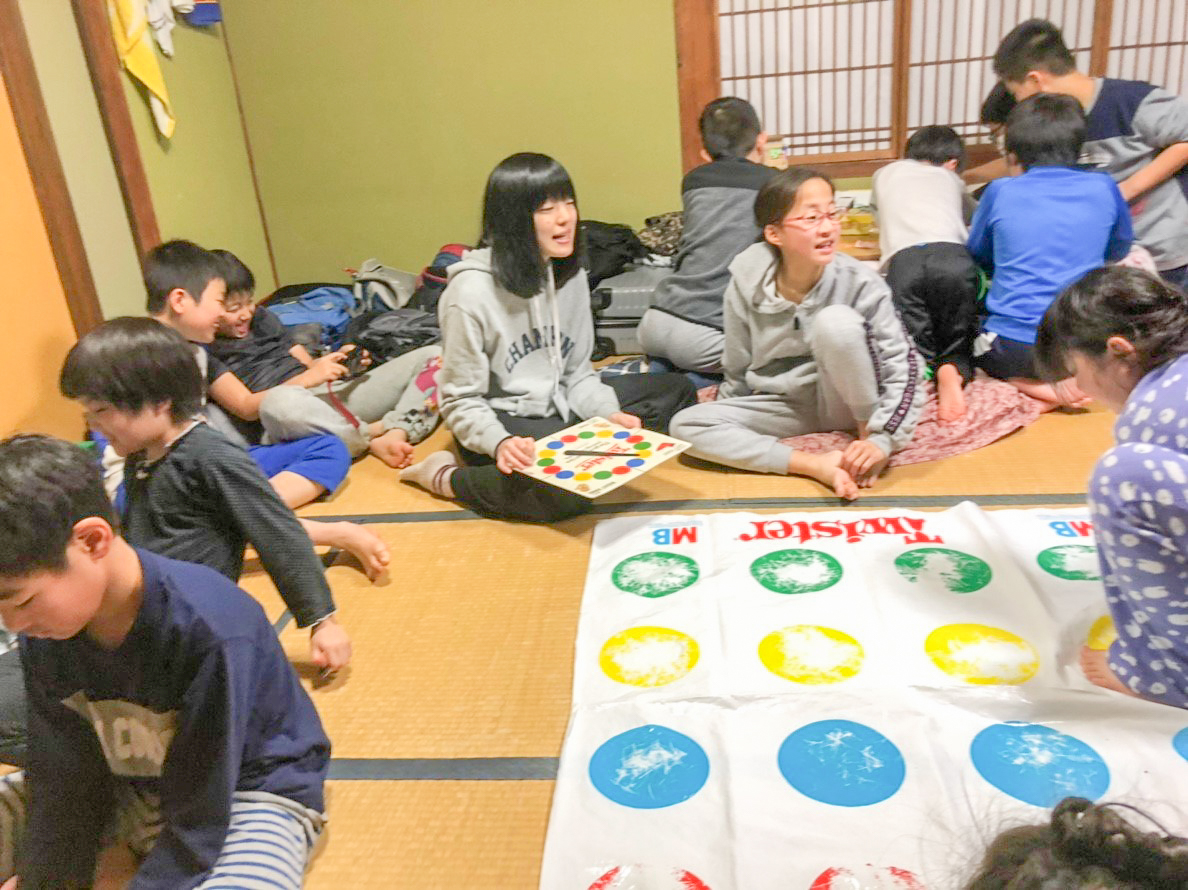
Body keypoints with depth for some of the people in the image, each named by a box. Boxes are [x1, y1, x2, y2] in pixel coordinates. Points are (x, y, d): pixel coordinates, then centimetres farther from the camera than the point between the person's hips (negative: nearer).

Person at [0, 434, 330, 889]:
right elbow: (66, 780, -3)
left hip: (248, 792, -6)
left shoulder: (207, 628, -32)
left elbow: (200, 820, -24)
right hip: (130, 784, 7)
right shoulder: (43, 635, -11)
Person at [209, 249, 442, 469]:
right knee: (281, 403, -46)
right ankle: (374, 436, -22)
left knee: (434, 355, -2)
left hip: (336, 395, 7)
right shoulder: (207, 353, 2)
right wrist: (307, 378, -14)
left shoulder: (262, 318, 23)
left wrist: (339, 362, 0)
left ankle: (395, 434, -29)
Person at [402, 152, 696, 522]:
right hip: (502, 420, -7)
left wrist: (609, 414, -11)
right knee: (567, 489, -36)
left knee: (676, 391, 5)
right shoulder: (472, 291, -20)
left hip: (559, 408, 8)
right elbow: (460, 400, -14)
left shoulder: (570, 274, 1)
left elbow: (577, 371, 7)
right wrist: (499, 443, -33)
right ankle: (446, 477, -12)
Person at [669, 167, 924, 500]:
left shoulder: (859, 283, -17)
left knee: (836, 320, -30)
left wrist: (881, 441, -28)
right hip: (787, 406, 3)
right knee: (685, 425, -19)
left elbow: (903, 366, -16)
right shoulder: (747, 285, -11)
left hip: (846, 403, -3)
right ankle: (817, 466, -27)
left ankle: (868, 432, -11)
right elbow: (737, 374, 2)